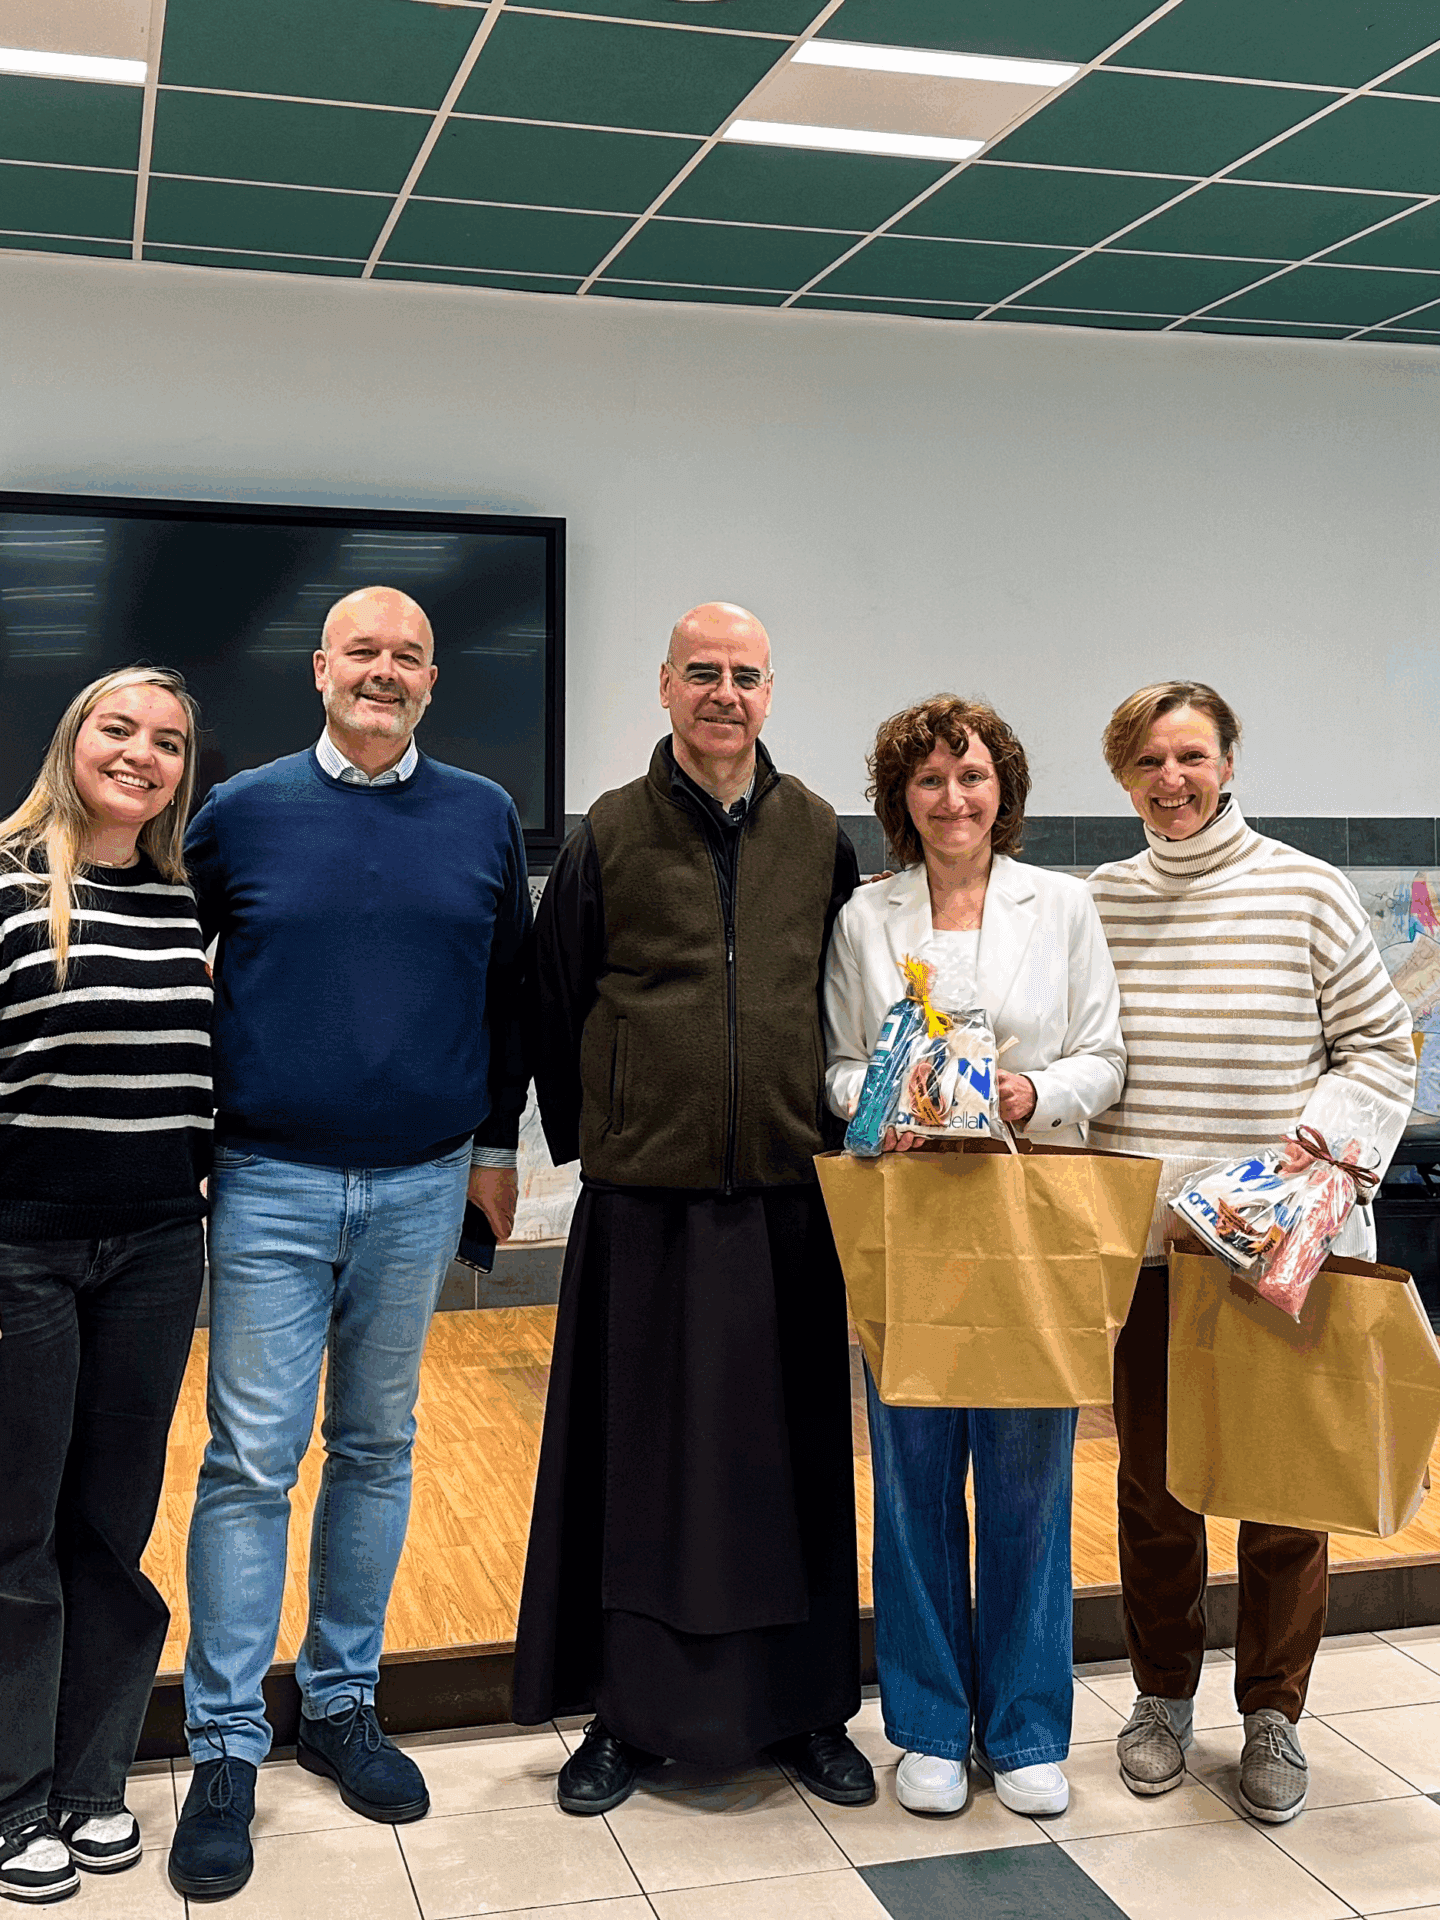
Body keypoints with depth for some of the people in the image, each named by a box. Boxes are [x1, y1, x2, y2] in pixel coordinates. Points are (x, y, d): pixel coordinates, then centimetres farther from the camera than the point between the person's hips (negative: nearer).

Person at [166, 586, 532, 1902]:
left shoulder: (484, 818, 5)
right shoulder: (242, 813, 1)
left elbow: (508, 989, 12)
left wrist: (497, 1141, 11)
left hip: (422, 1188, 2)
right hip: (270, 1186, -2)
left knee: (377, 1451, 12)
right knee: (250, 1461, -1)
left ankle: (342, 1703, 26)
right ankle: (227, 1749, 10)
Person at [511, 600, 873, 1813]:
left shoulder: (819, 835, 6)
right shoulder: (608, 837, 2)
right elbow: (557, 1010, 8)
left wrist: (835, 1135, 10)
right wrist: (590, 1142, 8)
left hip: (787, 1199, 1)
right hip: (643, 1200, -1)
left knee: (793, 1452, 9)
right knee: (636, 1454, 6)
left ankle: (807, 1707, 23)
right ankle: (630, 1714, 20)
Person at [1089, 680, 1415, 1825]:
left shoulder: (1307, 891, -1)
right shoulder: (1099, 901, 6)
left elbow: (1380, 1046, 2)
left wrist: (1324, 1140, -12)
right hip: (1144, 1235, 2)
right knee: (1153, 1481, 11)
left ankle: (1272, 1712, 24)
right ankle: (1164, 1697, 30)